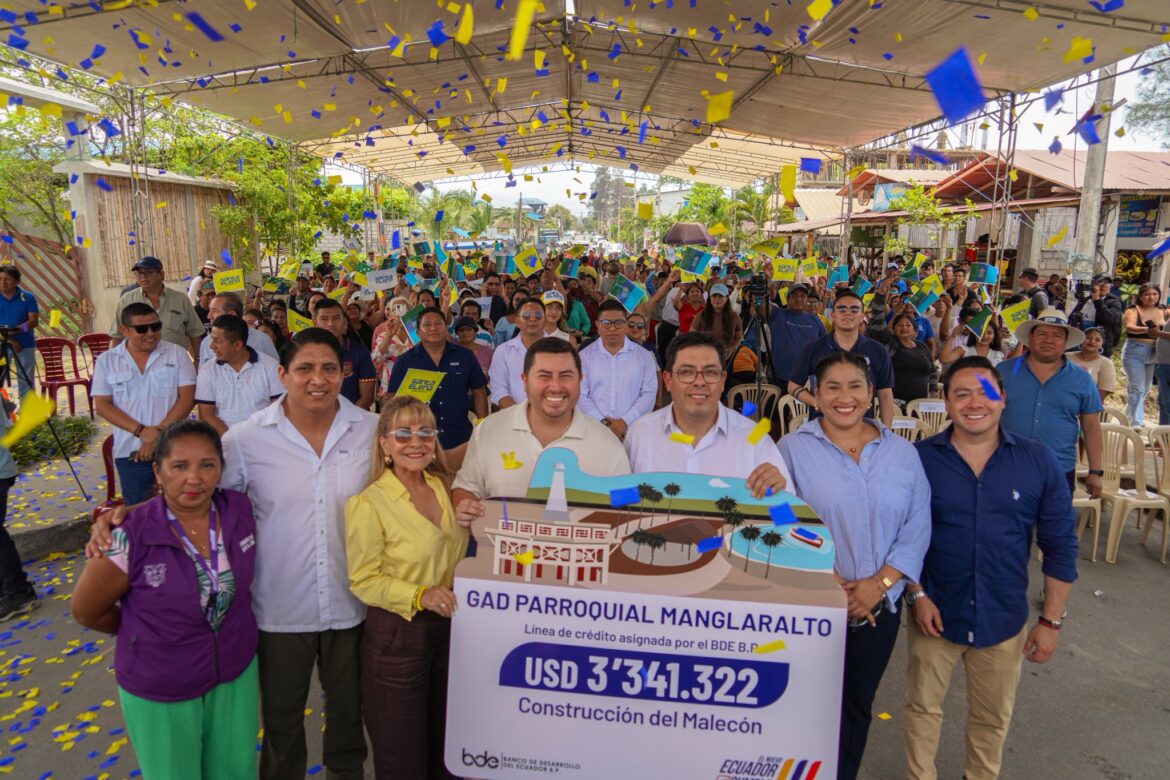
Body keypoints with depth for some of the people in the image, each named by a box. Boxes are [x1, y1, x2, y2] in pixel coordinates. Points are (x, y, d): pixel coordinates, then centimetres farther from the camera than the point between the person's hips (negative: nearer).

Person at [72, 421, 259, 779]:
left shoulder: (241, 511, -14)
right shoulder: (132, 537, -25)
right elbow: (86, 610, -7)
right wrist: (145, 632, 4)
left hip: (236, 673, 3)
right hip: (159, 692, -3)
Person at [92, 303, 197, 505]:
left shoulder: (177, 354, 1)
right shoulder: (106, 360, 4)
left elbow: (187, 397, -5)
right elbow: (102, 405, -1)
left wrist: (159, 431, -15)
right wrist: (141, 431, -14)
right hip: (130, 451, 1)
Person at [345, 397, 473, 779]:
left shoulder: (442, 486, 1)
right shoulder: (368, 503, -18)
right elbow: (363, 580, -15)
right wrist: (419, 595, -26)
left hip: (448, 624, 6)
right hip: (395, 635, -5)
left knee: (446, 742, 20)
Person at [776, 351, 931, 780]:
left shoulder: (903, 452, 3)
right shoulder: (792, 448, -7)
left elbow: (917, 526, -1)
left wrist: (880, 583, -11)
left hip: (879, 607, 3)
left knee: (856, 706, 18)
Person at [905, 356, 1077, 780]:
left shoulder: (1037, 462, -6)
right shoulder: (919, 459, -10)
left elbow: (1061, 546, -1)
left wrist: (1051, 620, -1)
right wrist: (917, 595, -10)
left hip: (1004, 620, 1)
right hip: (935, 614, -1)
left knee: (993, 718, 20)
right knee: (923, 709, 15)